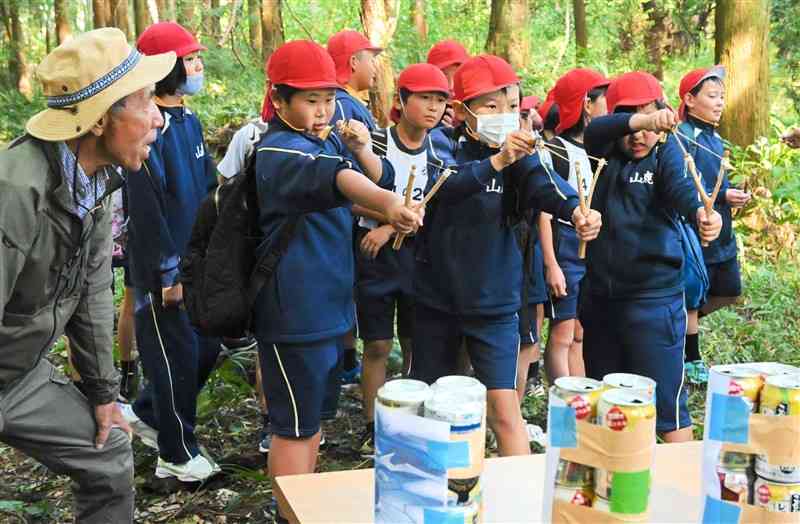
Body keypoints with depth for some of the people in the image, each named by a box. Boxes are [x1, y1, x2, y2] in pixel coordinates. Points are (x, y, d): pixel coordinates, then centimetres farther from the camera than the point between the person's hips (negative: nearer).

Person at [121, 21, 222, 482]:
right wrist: (168, 274, -19)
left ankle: (146, 412, 36)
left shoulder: (190, 122, 10)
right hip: (163, 269, -8)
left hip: (197, 260, 9)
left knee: (207, 346, 16)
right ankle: (178, 455, 20)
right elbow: (145, 209, -21)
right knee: (176, 354, 3)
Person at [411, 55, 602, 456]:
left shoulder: (518, 153, -3)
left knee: (503, 406, -7)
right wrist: (496, 161, -45)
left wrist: (575, 210, -45)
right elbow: (446, 185, -28)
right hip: (436, 296, 1)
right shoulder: (441, 142, -6)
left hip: (493, 300, 0)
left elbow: (542, 185, -24)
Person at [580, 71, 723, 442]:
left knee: (665, 402, -3)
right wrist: (641, 119, -37)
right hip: (600, 296, 5)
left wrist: (701, 213, -48)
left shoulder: (666, 154, -4)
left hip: (653, 297, -5)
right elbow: (594, 130, -17)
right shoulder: (607, 154, 5)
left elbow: (681, 187, -25)